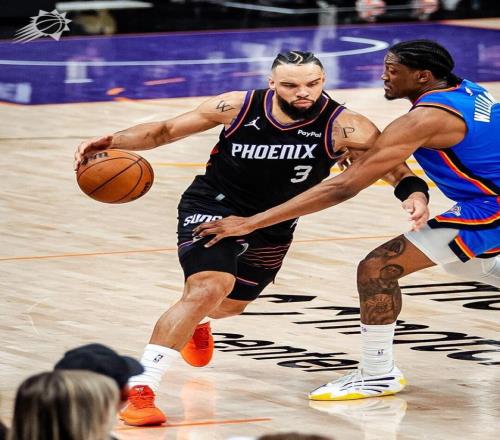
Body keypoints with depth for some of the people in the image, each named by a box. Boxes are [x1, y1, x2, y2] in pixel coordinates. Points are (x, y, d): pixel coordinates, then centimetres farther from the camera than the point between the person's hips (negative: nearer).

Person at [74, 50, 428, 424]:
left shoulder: (343, 127, -23)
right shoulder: (238, 108, -19)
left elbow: (395, 166, -23)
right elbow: (167, 130, -7)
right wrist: (114, 141, -21)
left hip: (273, 229, 4)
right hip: (211, 209, -4)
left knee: (231, 304, 27)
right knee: (210, 288, -29)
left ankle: (196, 321, 66)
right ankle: (140, 389, -28)